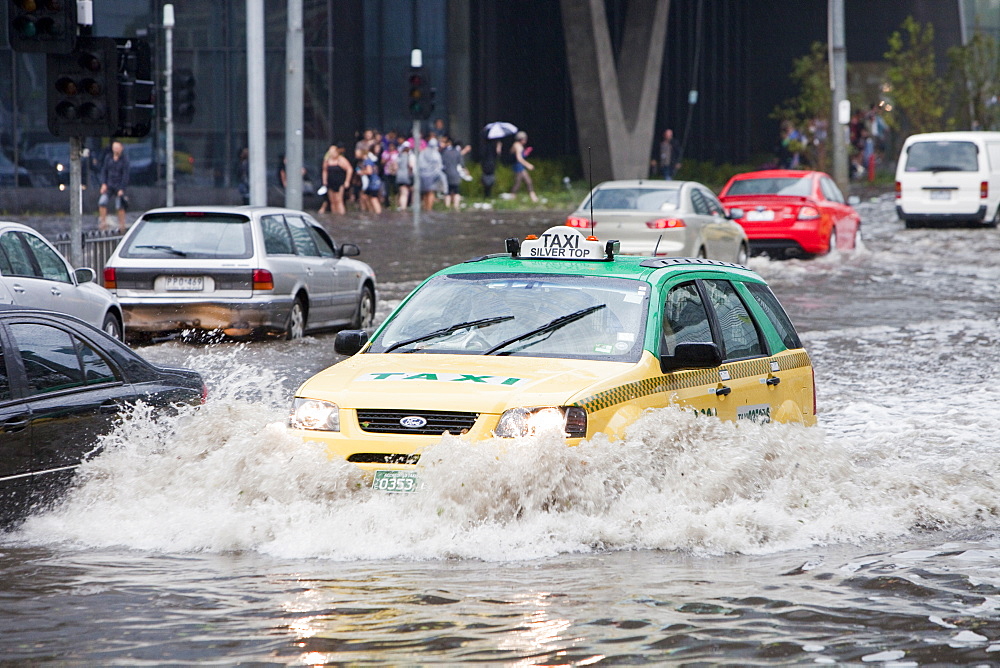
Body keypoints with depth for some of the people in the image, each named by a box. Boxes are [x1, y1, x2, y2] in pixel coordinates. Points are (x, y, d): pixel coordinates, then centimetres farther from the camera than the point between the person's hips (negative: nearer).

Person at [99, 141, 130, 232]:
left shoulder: (124, 159, -10)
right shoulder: (108, 158, 3)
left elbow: (125, 175, -11)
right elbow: (104, 171, 8)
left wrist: (122, 189, -15)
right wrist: (103, 184, -4)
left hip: (119, 186, -4)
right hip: (109, 186, 4)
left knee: (119, 207, -2)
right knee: (102, 203, -11)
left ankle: (122, 226, 10)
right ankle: (103, 223, -3)